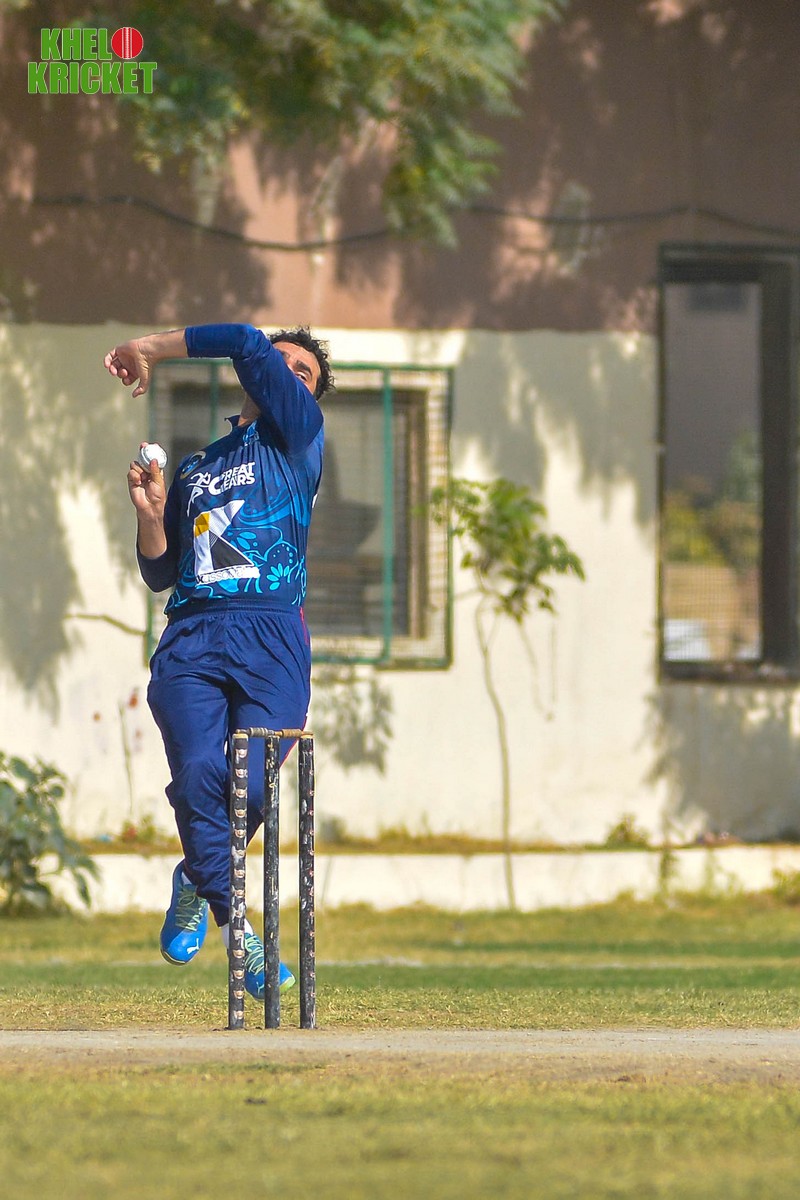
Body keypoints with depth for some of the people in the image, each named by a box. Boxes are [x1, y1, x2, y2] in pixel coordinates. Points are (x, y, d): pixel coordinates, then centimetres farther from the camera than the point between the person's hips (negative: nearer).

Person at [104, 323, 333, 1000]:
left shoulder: (298, 435, 15)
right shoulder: (194, 470, 28)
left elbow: (246, 345, 2)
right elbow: (160, 575, 27)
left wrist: (150, 349, 8)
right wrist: (151, 512, 8)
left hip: (272, 638, -3)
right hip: (191, 636, 3)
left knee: (249, 787, -17)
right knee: (200, 774, -20)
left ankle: (198, 882, 13)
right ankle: (235, 930, -10)